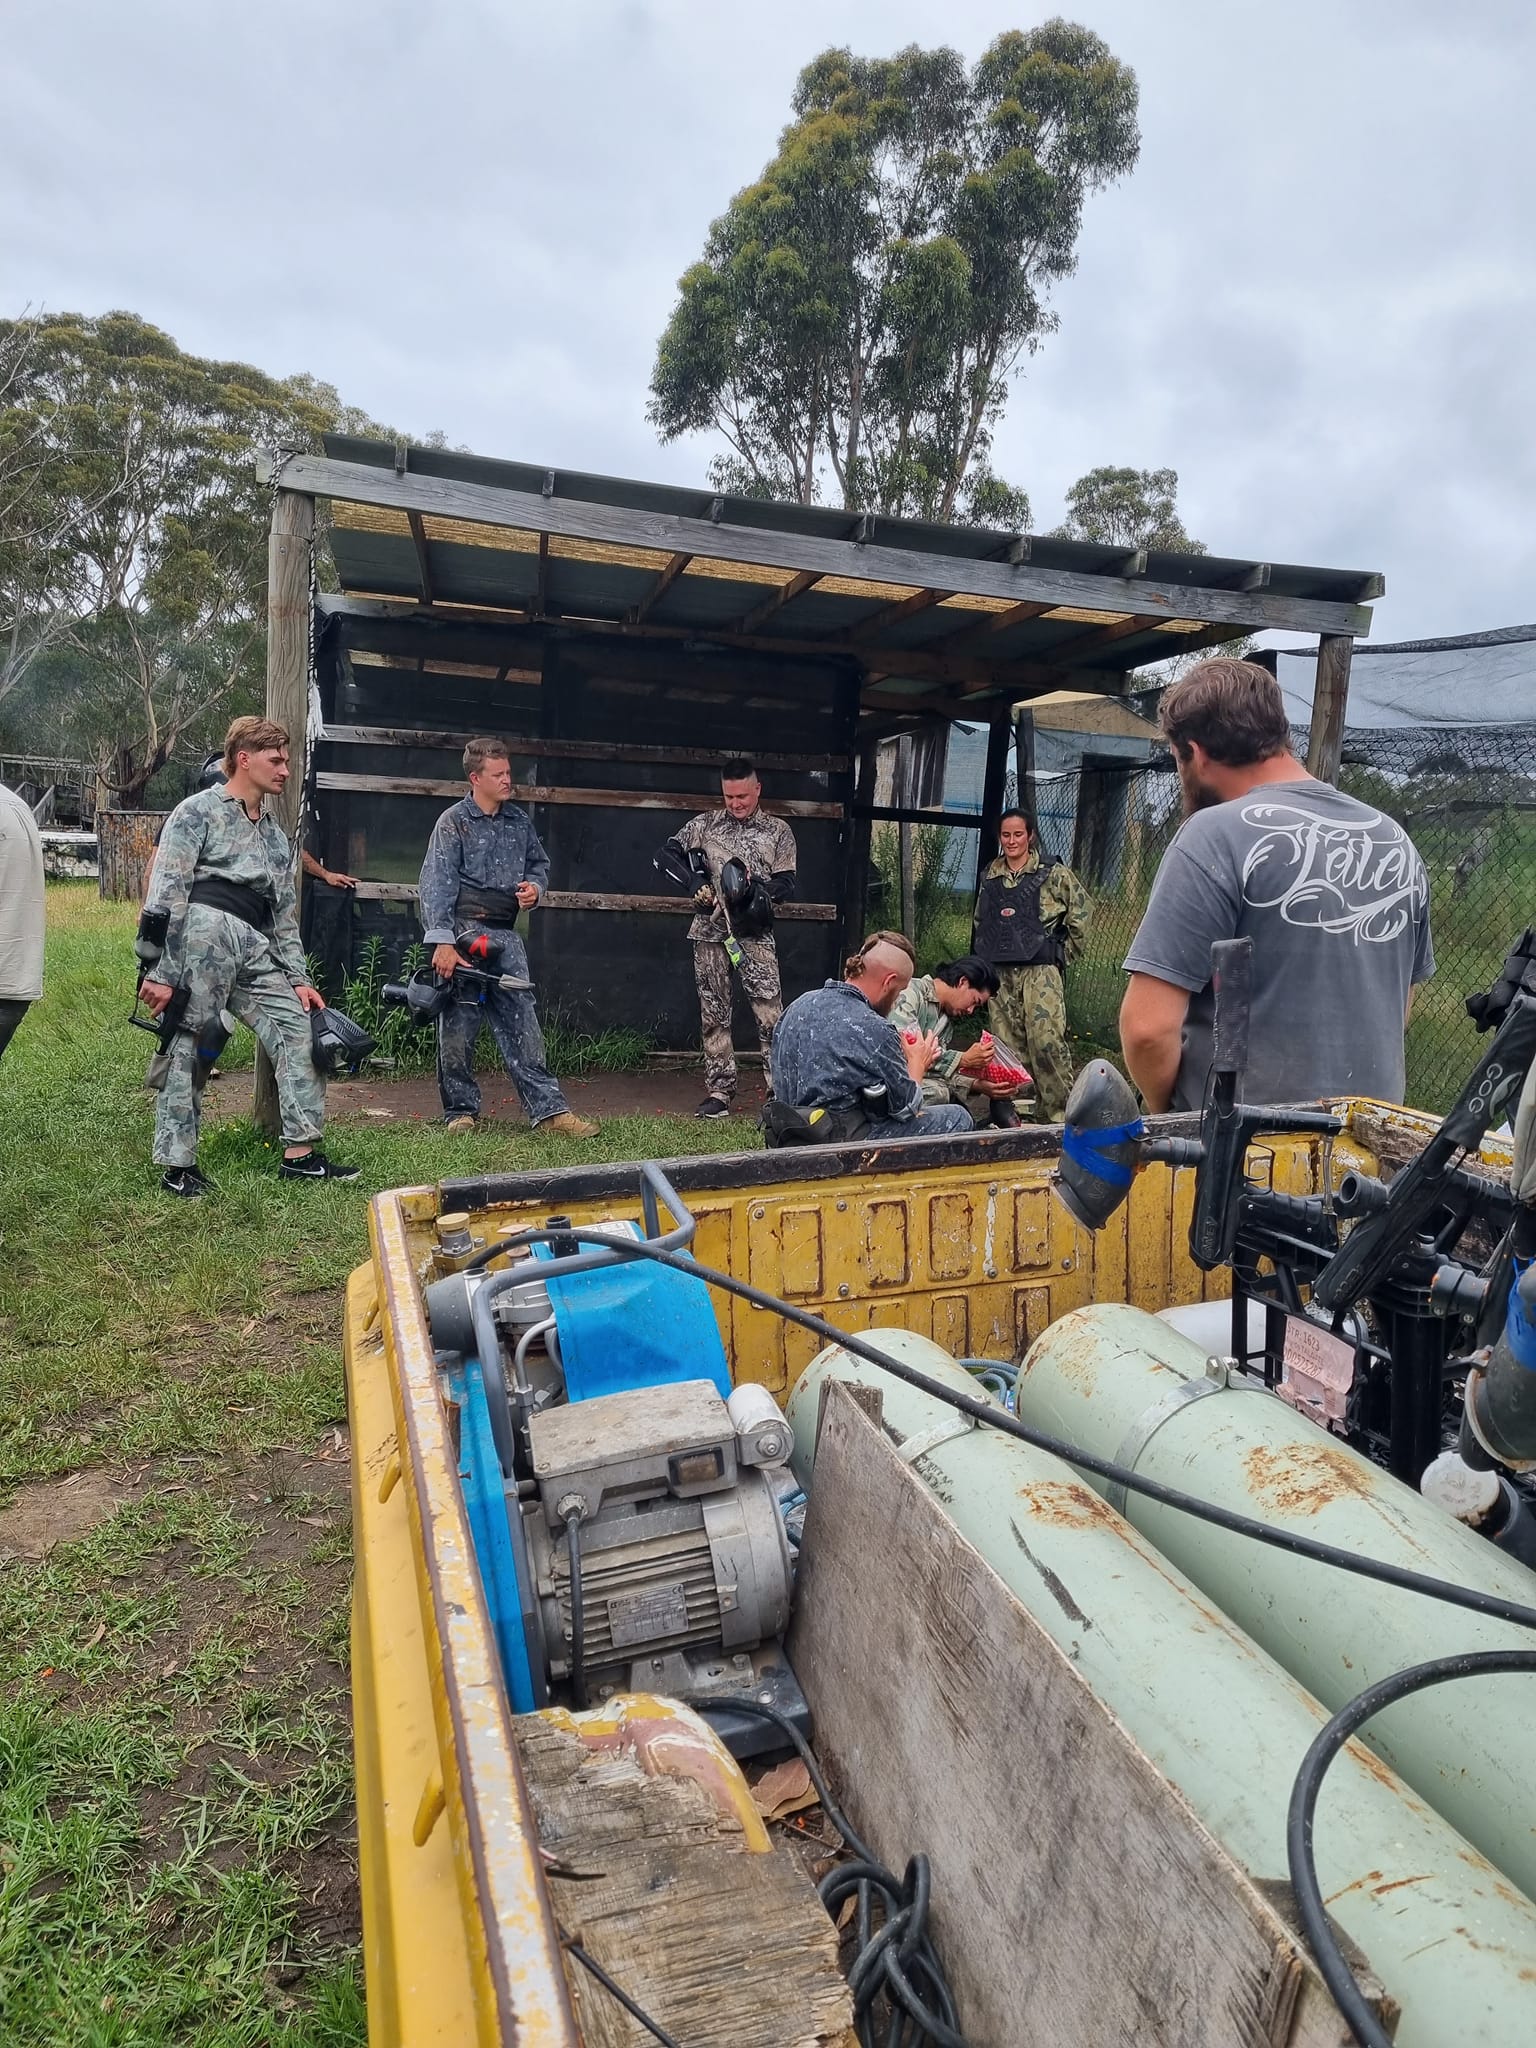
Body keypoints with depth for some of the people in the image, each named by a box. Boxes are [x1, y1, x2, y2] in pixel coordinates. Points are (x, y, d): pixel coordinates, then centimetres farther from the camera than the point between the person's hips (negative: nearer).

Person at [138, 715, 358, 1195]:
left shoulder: (275, 833, 26)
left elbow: (283, 914, 26)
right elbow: (165, 893, -5)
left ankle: (300, 1153, 2)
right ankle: (178, 1167, 5)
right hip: (202, 928, -7)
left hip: (254, 946, 7)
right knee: (189, 1044, -4)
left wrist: (298, 979, 16)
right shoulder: (199, 810, 4)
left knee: (299, 1028, -2)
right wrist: (159, 971, -13)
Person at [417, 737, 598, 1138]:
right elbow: (437, 886, -11)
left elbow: (539, 862, 26)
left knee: (522, 1023, 3)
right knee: (458, 1028, 2)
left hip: (505, 935, 5)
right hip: (464, 931, -5)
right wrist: (442, 942, -19)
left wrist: (535, 886, 3)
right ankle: (461, 1112, 15)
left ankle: (548, 1110, 4)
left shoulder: (519, 820, 12)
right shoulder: (453, 822, -5)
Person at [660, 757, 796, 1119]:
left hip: (755, 933, -2)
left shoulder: (778, 831, 8)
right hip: (711, 931, 2)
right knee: (714, 1015, 5)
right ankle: (719, 1092, 11)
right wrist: (695, 882, -8)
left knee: (770, 1014, -9)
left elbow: (786, 885, 3)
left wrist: (756, 888, -18)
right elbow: (665, 855, 8)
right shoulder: (706, 824, 10)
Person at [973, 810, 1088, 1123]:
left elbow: (1080, 911, 2)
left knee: (1046, 1040, -14)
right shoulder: (990, 877, 14)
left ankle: (1061, 1112, -8)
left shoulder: (1052, 872, 0)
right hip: (1000, 972, 5)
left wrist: (1067, 951, 3)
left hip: (1040, 970, -5)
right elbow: (980, 921, 26)